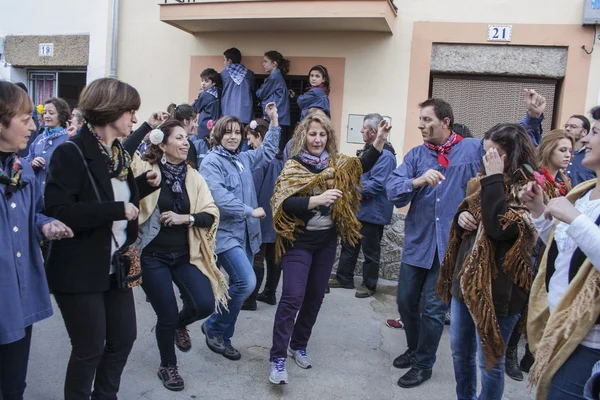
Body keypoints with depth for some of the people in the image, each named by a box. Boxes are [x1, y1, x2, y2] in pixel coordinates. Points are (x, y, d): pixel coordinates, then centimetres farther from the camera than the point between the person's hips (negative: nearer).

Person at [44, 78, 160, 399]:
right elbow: (58, 212, -25)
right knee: (89, 349, 5)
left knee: (124, 338, 16)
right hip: (79, 272, -8)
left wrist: (143, 184, 4)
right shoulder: (71, 153, -16)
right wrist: (116, 209, -26)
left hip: (115, 267, 8)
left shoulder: (120, 153, 9)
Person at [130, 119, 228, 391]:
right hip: (153, 256, -3)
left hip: (185, 255, 4)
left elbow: (212, 214, 0)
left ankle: (179, 324, 29)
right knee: (167, 316, 2)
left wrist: (185, 218, -16)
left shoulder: (193, 176, 4)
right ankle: (168, 366, 33)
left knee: (205, 304, -9)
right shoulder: (144, 169, -7)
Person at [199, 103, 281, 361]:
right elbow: (219, 197, -20)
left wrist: (274, 121, 19)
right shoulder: (211, 162, -8)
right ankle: (214, 328, 3)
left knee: (242, 284, 8)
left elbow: (268, 152, 26)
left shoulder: (244, 159, 14)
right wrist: (250, 211, -15)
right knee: (246, 282, -20)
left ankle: (223, 337, 25)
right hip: (225, 233, -7)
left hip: (246, 233, 8)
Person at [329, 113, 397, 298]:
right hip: (357, 208, 10)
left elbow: (376, 185, -27)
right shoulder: (367, 150, 11)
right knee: (349, 244, 18)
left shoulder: (385, 155, -21)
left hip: (372, 212, -10)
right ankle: (344, 278, 32)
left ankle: (369, 285, 22)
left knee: (370, 251, 7)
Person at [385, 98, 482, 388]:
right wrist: (418, 181, -27)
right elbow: (392, 189, -10)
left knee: (433, 308, 3)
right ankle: (415, 348, 40)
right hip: (417, 241, 4)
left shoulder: (474, 149, -3)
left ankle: (423, 364, 25)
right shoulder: (416, 154, 3)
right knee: (406, 301, 13)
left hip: (452, 244, -3)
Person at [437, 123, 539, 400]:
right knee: (459, 352, 19)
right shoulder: (482, 182, 9)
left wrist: (494, 179, -25)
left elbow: (500, 228, -29)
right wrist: (461, 216, -4)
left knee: (489, 360, 7)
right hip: (464, 278, 8)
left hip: (496, 287, -7)